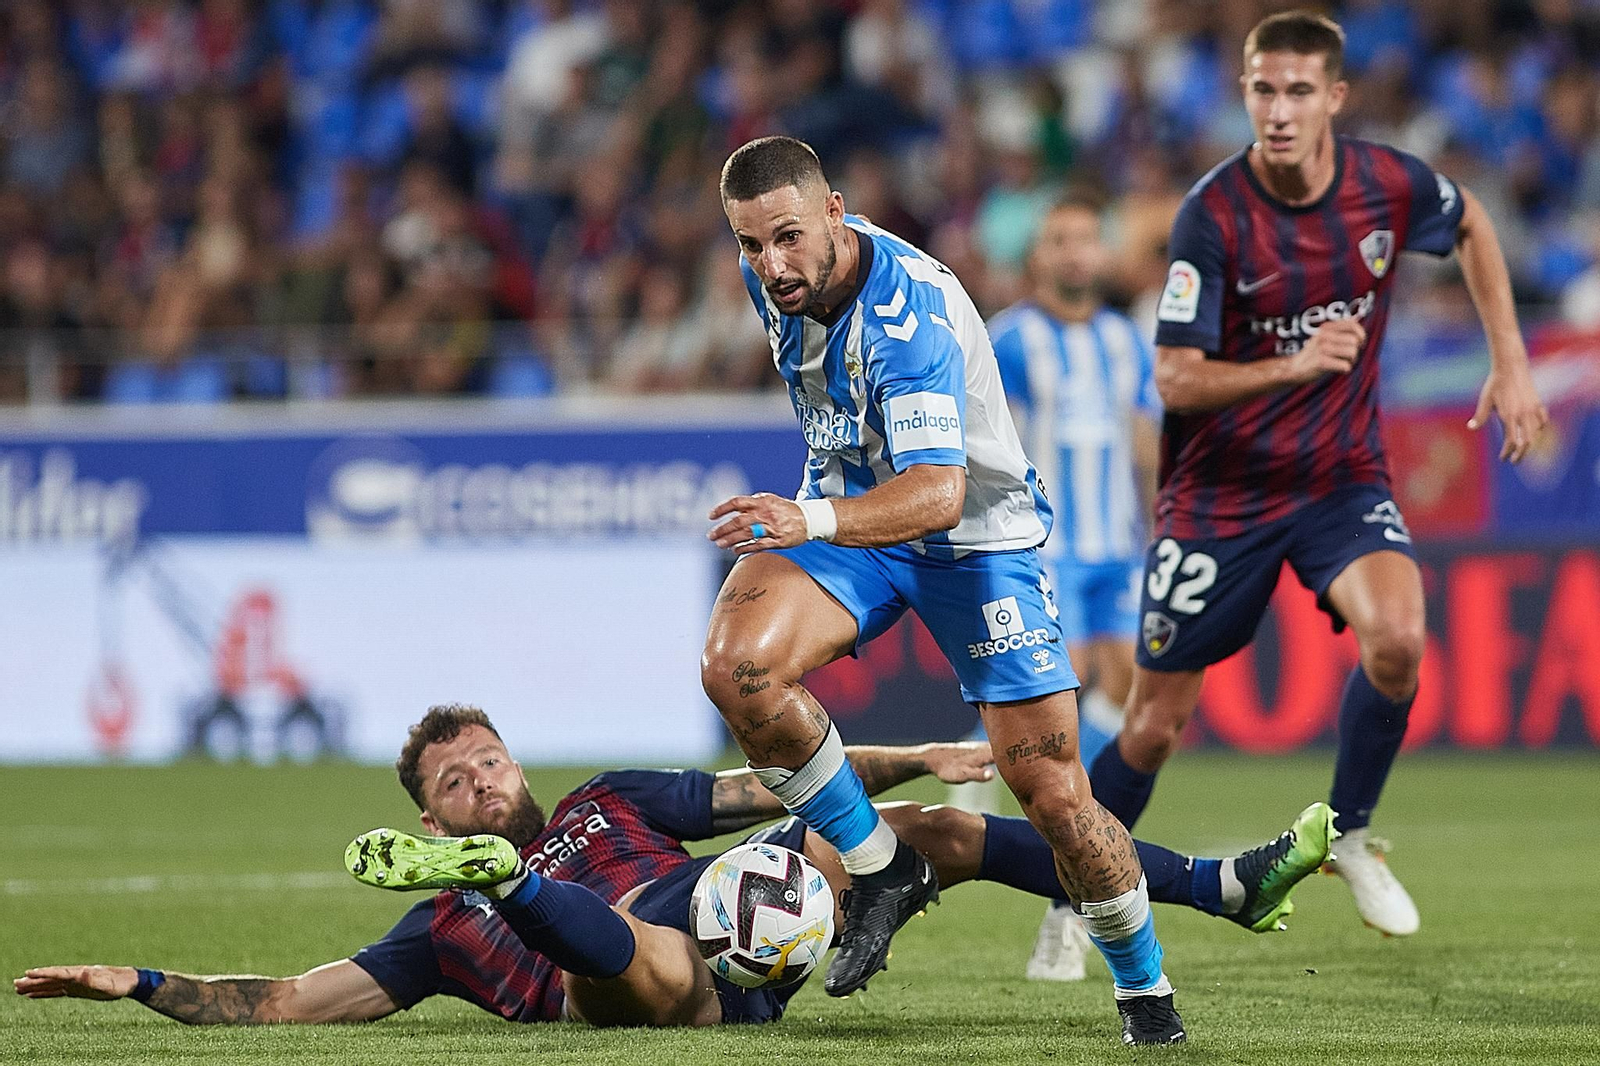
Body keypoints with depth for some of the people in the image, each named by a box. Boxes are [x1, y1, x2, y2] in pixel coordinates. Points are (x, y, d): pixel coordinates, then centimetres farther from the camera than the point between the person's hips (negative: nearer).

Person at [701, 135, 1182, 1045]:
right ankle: (881, 869, -6)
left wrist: (813, 521, -62)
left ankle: (1147, 994, 17)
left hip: (976, 532, -6)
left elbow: (939, 493, -45)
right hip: (851, 509, 6)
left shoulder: (909, 313, -33)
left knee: (1056, 795, -8)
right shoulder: (776, 275, -9)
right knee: (736, 667, -25)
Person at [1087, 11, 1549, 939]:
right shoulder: (1214, 216, -20)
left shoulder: (1391, 185, -11)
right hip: (1220, 490, -2)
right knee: (1155, 726, 3)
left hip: (1343, 478, 2)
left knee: (1397, 637, -27)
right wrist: (1293, 367, -34)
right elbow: (1177, 379, -19)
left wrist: (1511, 363, 7)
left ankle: (1351, 832, -2)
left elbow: (1473, 226, 13)